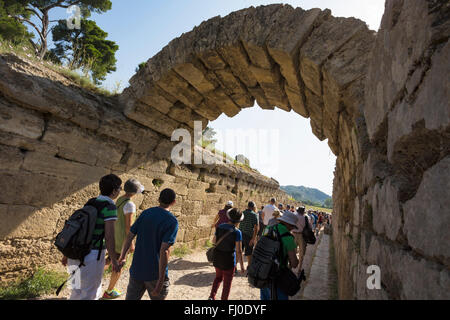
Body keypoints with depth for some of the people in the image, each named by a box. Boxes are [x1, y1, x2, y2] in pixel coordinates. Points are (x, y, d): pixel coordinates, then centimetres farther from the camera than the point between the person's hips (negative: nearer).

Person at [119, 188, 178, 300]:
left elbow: (129, 237, 6)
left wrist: (122, 257, 20)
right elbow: (164, 251, -21)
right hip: (155, 273, -4)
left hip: (136, 270, 5)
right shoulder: (172, 221, -15)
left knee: (131, 297, 17)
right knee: (159, 297, 15)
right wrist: (161, 280, -19)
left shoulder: (145, 213, 2)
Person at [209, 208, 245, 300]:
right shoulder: (237, 232, -17)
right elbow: (239, 251, -18)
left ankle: (212, 297, 22)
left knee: (218, 277, 28)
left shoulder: (220, 227, -5)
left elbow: (214, 241, 7)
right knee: (227, 282, 15)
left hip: (217, 258, 5)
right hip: (229, 260, -4)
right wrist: (242, 266, -11)